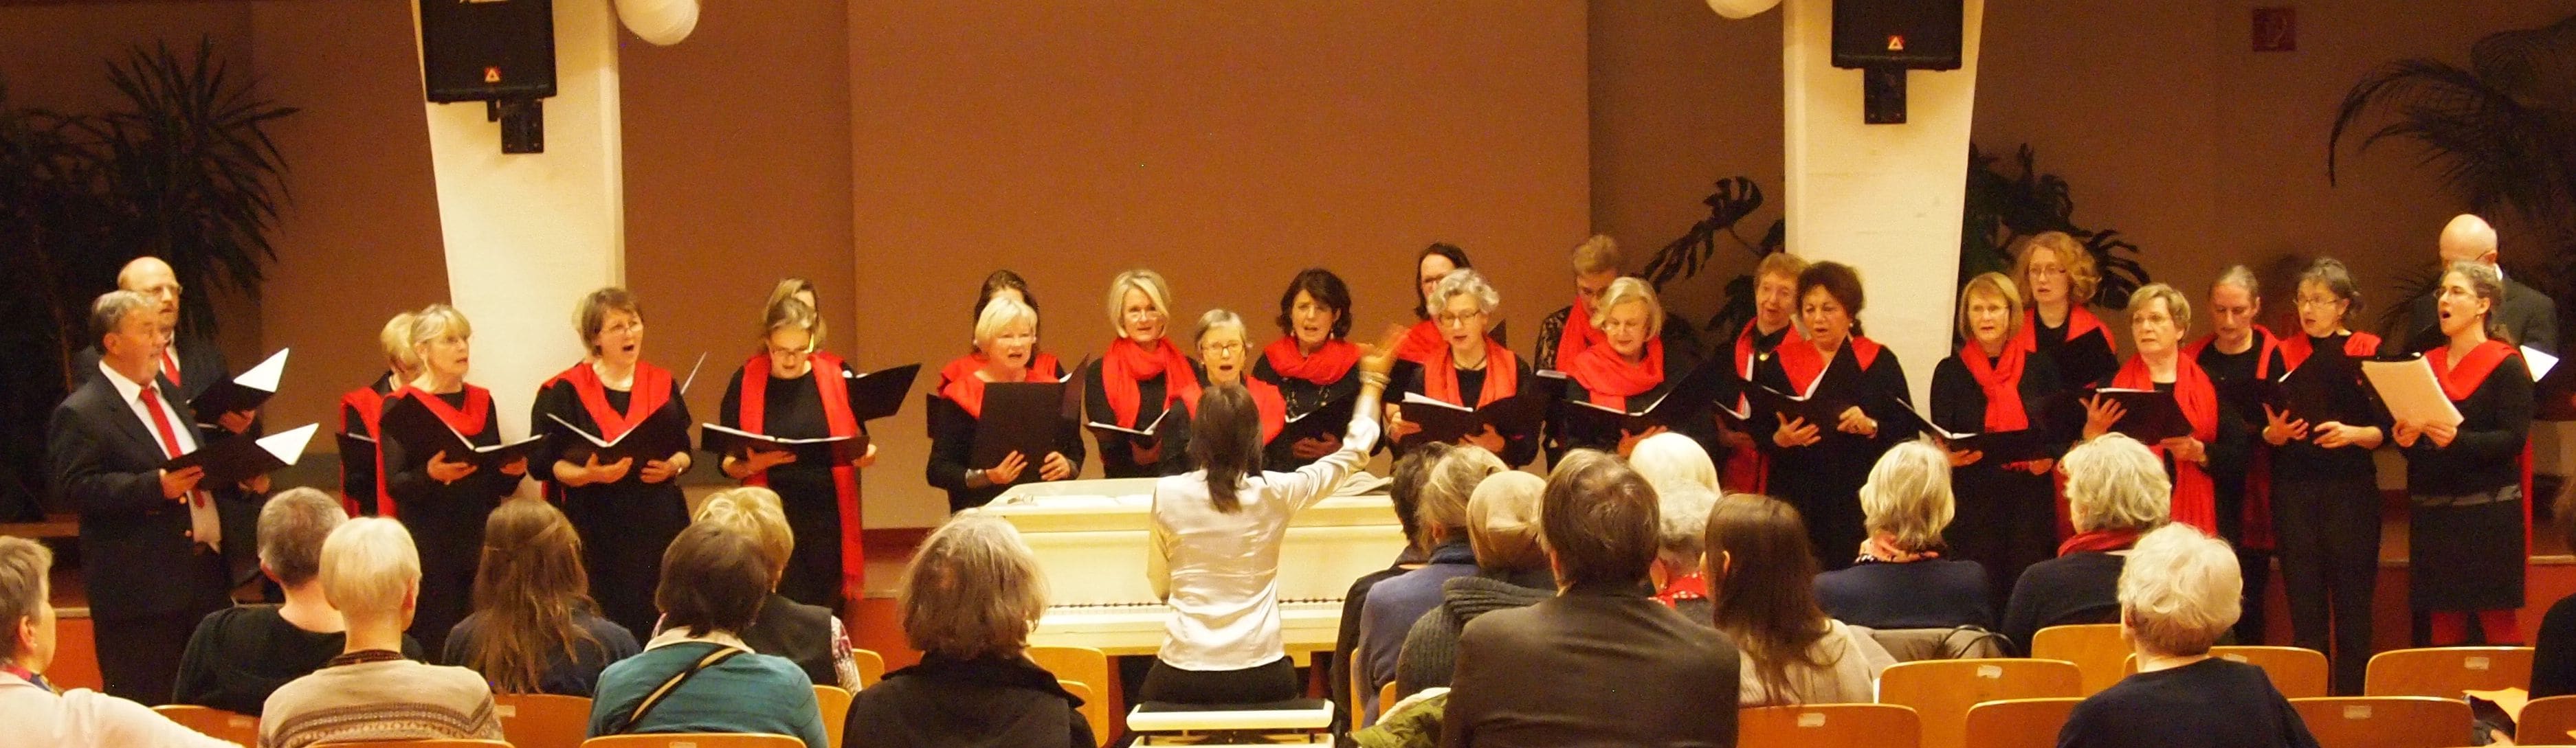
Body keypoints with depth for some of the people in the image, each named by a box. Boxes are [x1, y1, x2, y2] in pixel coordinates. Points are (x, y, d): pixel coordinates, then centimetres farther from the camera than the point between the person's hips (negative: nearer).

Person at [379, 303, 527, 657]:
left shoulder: (481, 402, 13)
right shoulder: (402, 405, -2)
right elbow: (394, 484, -9)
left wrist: (512, 471, -6)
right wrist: (430, 475, -28)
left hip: (481, 544, 5)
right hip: (429, 549, -4)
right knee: (434, 650, -7)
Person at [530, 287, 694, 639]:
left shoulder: (663, 384, 10)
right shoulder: (565, 391, -1)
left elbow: (686, 451, 13)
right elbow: (546, 462, -3)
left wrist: (673, 466, -9)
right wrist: (588, 475, -22)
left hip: (658, 522, 3)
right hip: (597, 530, -3)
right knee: (606, 623, -8)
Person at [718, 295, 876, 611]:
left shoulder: (838, 376, 2)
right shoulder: (747, 382, 1)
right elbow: (726, 462, 4)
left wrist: (865, 455, -9)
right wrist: (753, 464, -17)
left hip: (828, 518, 1)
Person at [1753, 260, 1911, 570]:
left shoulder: (1880, 362, 4)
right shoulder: (1781, 364, 10)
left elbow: (1908, 434, -2)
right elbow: (1759, 434, 6)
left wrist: (1871, 428, -20)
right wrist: (1779, 440, -15)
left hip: (1860, 504, -2)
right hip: (1796, 501, 2)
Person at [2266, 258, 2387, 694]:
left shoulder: (2368, 353, 2)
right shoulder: (2284, 355, 9)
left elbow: (2386, 430, 0)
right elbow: (2263, 434, 9)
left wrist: (2352, 433, -18)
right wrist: (2276, 433, -12)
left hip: (2351, 491, -2)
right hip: (2295, 491, 2)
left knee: (2352, 606, -1)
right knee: (2304, 607, 3)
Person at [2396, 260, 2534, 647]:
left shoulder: (2506, 365, -3)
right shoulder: (2427, 364, 15)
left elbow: (2514, 440, -13)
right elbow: (2411, 438, 19)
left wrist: (2458, 440, -27)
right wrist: (2406, 439, -4)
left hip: (2489, 512, -5)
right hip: (2432, 514, 5)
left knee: (2494, 624, -6)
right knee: (2440, 627, 4)